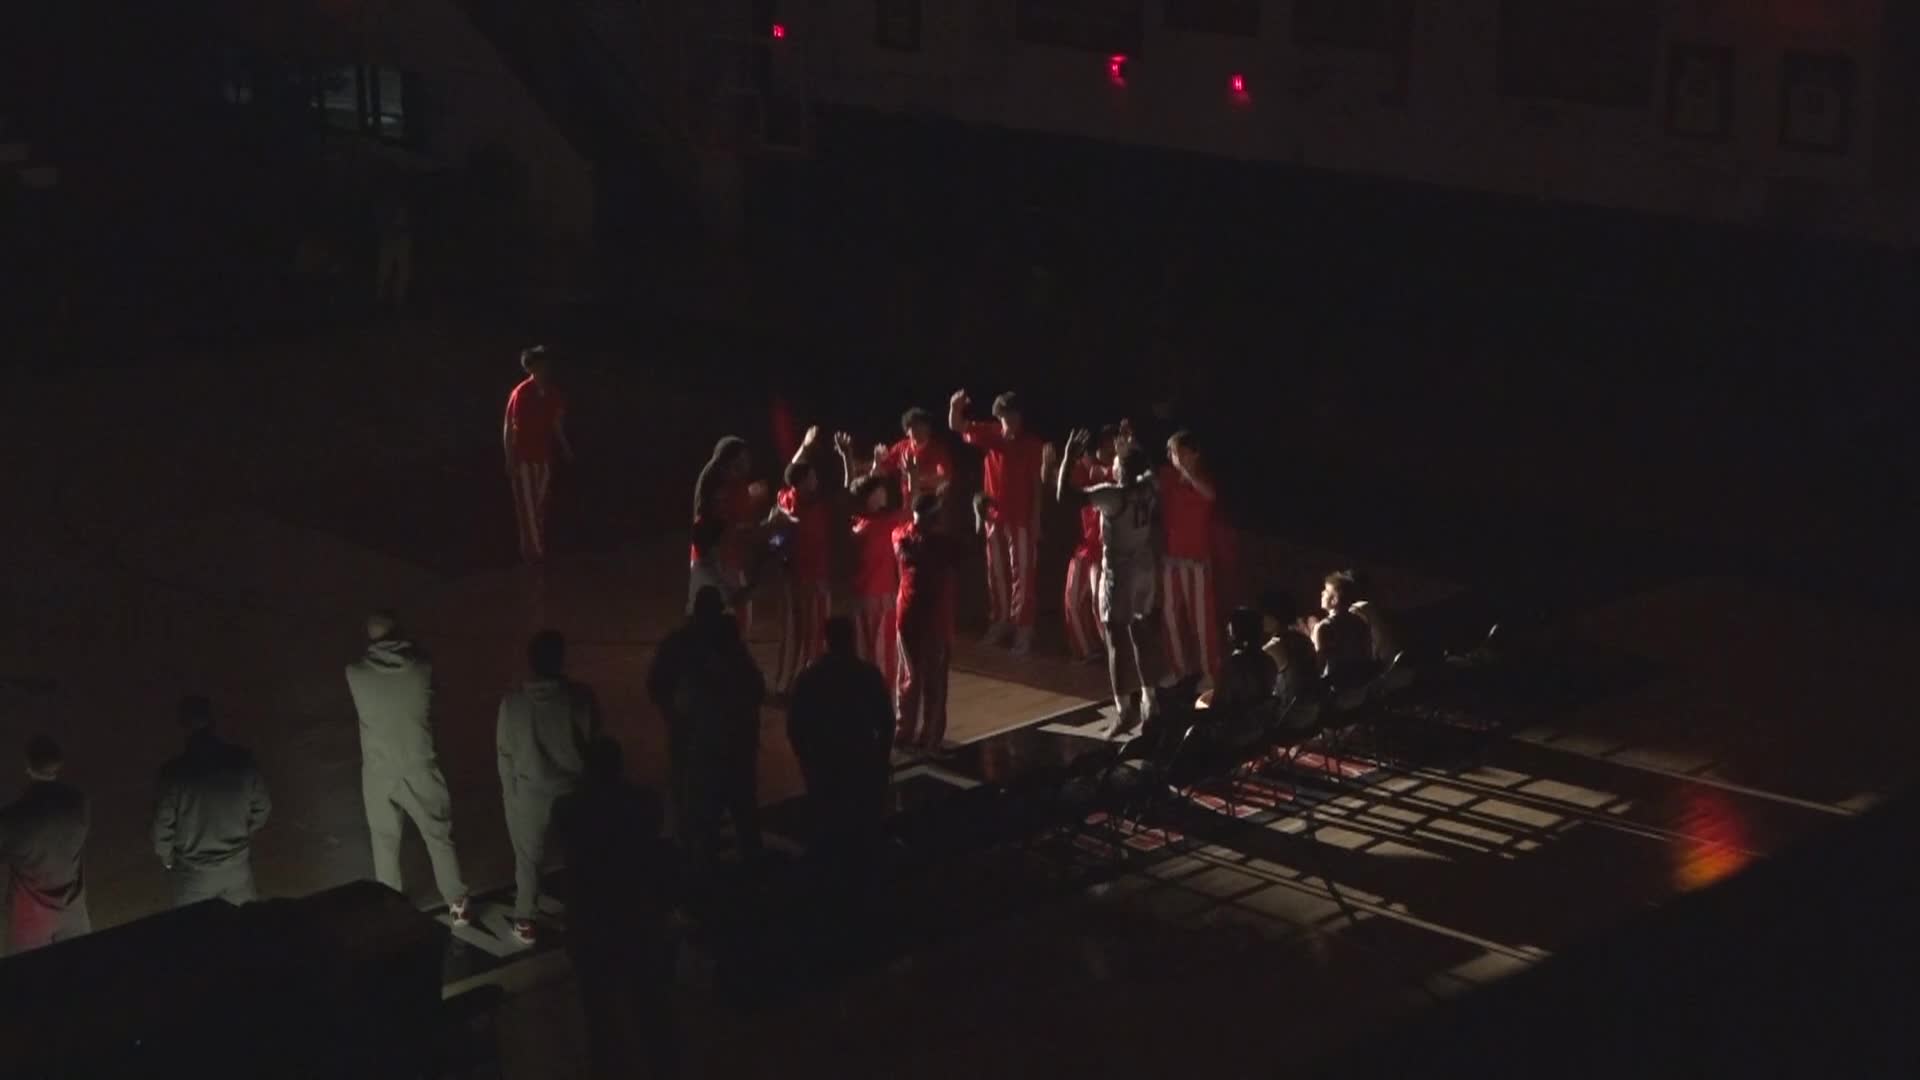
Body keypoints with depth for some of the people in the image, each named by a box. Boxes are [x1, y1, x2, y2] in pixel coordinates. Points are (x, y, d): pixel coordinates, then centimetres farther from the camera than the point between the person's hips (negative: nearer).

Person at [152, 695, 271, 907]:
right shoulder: (242, 761, -13)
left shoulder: (176, 771, -22)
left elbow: (163, 824, -14)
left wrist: (167, 859, 6)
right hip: (238, 866, 3)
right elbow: (262, 808, -1)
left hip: (194, 871, -3)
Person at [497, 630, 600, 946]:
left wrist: (509, 791, 14)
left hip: (528, 792, 0)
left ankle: (525, 922, 19)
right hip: (573, 790, 0)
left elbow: (504, 752, 0)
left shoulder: (513, 700, -9)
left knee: (528, 857, 14)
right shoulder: (582, 696, -11)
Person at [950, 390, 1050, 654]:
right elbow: (956, 426, -3)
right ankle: (999, 622, 24)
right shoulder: (990, 434, -1)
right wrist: (955, 406, -26)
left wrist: (1036, 518, -7)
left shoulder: (1033, 444, -9)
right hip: (994, 514, 4)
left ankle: (1023, 629, 0)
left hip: (1021, 517, -4)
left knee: (1021, 573, -1)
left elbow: (1037, 483, -6)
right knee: (996, 571, 13)